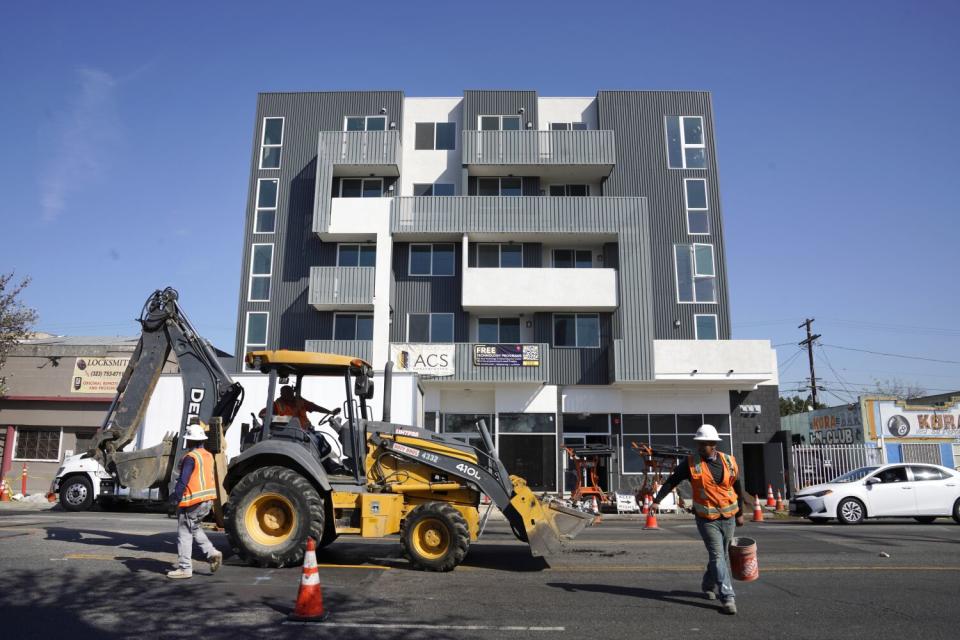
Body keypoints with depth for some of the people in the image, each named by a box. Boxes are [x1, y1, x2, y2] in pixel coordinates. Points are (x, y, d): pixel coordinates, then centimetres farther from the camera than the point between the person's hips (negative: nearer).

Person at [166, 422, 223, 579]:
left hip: (193, 501, -8)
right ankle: (212, 553, 10)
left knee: (185, 533, 2)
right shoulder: (208, 455, 11)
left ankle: (185, 568, 6)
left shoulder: (191, 457, -14)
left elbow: (183, 480, -20)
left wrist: (176, 497, -16)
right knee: (194, 528, 23)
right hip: (208, 500, 8)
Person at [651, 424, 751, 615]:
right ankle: (728, 598, -9)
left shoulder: (729, 462, -1)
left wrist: (740, 513, 14)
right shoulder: (691, 463, -9)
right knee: (717, 556, -12)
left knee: (722, 556, 15)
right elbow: (671, 481, -6)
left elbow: (738, 488, 11)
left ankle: (708, 585, 37)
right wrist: (657, 500, -15)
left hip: (728, 518, 4)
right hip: (707, 520, -4)